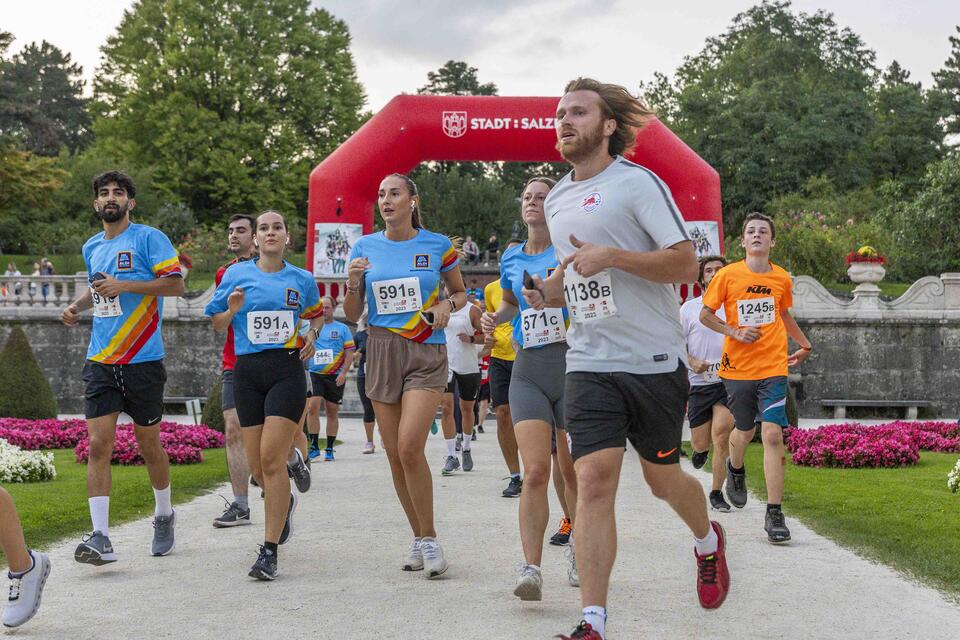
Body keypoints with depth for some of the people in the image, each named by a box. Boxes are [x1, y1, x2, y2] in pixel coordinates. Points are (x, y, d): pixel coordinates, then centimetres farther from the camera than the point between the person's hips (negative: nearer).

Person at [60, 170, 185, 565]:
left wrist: (125, 285, -18)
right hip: (100, 362, 5)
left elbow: (175, 283, -11)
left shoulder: (148, 238, -4)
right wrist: (77, 306, 12)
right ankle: (100, 538, -9)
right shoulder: (92, 248, 16)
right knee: (98, 445, -7)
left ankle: (164, 515, 31)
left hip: (143, 361, -5)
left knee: (148, 444, 8)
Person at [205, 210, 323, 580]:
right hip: (247, 372, 2)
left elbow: (317, 313, 26)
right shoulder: (237, 275, 6)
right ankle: (285, 502, 41)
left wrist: (312, 335, 7)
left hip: (287, 370, -2)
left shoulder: (301, 279, 8)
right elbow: (216, 323, 11)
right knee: (257, 465, 5)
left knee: (272, 458, -15)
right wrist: (232, 310, -9)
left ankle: (269, 552, -12)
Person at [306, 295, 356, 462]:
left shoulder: (342, 328, 7)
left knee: (332, 412, 5)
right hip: (315, 374, 0)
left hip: (335, 376, 0)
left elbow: (349, 353, 4)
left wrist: (343, 373, -8)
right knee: (312, 407, -14)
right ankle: (314, 447, -7)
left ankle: (329, 450, 13)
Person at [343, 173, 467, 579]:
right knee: (395, 454, 4)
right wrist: (353, 284, -10)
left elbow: (461, 292, 16)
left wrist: (446, 306, -6)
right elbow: (352, 316, 9)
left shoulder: (437, 245, 1)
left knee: (409, 447, -18)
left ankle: (429, 538, -3)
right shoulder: (365, 248, 6)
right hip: (382, 352, 3)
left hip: (427, 352, -3)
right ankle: (418, 538, 19)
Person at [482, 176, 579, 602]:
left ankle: (580, 551, 30)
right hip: (528, 370, 3)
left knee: (574, 471, 7)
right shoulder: (511, 258, 13)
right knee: (535, 472, -11)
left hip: (572, 363, -2)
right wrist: (496, 317, 11)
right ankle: (531, 570, -12)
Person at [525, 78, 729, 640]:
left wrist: (612, 257, -23)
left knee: (662, 477, 10)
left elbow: (686, 262, -12)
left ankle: (708, 542, 45)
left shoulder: (637, 182, -7)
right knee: (593, 480, -10)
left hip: (655, 361, -4)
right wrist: (546, 290, 5)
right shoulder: (556, 200, 14)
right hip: (590, 365, 4)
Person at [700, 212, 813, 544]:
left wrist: (804, 345, 29)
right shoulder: (728, 275, -2)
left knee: (773, 435, -11)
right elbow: (705, 314, 3)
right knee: (745, 431, 14)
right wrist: (735, 331, -10)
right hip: (737, 367, 0)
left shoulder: (782, 279, 5)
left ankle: (774, 514, -9)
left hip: (773, 367, 0)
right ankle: (735, 469, 51)